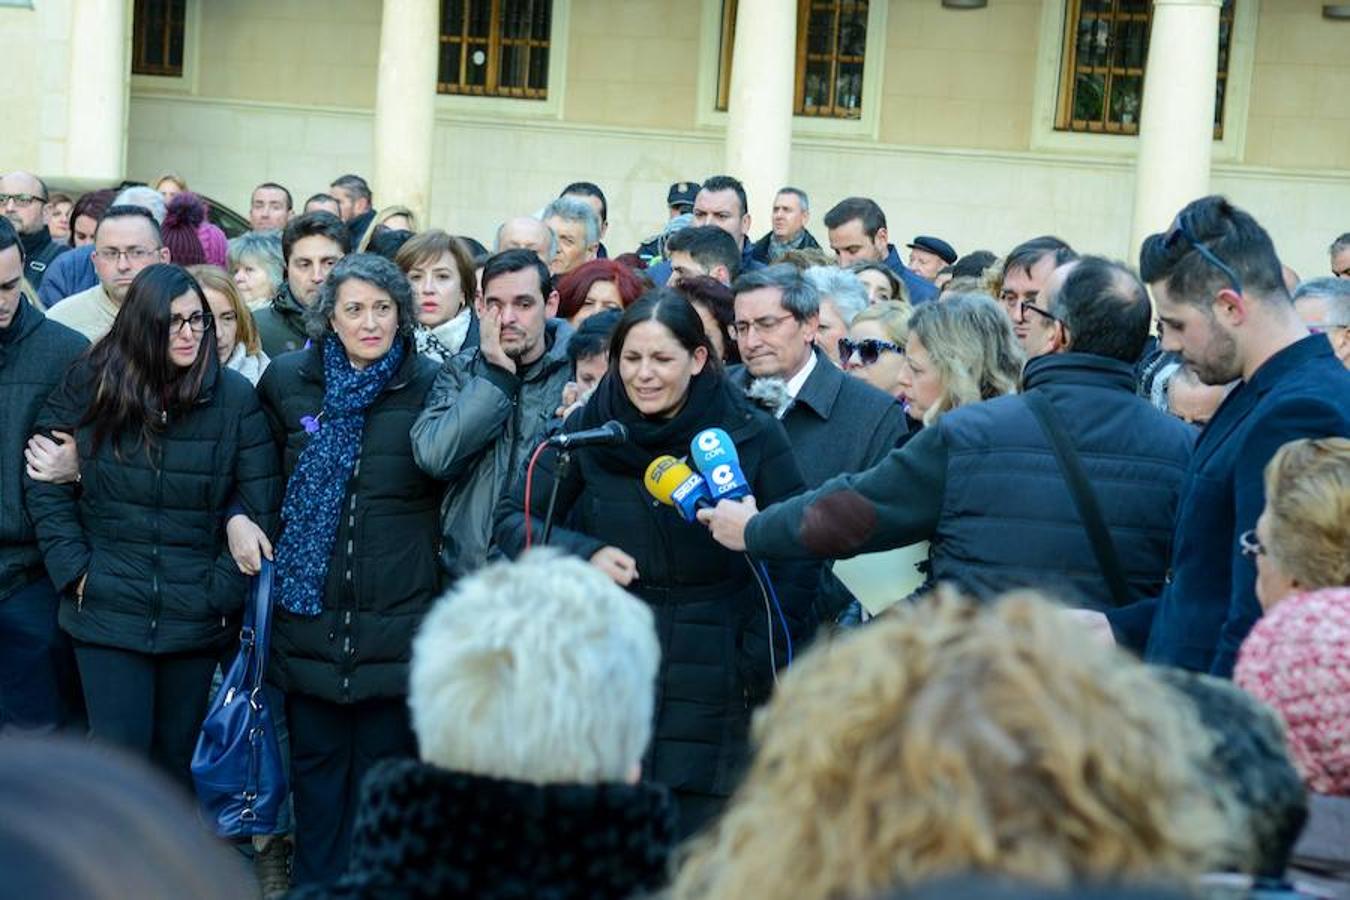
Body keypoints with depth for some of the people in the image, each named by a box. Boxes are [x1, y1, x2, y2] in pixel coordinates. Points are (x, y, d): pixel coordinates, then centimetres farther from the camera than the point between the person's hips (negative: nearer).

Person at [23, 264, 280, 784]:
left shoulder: (234, 398, -3)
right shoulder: (88, 385, -2)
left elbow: (259, 504, -1)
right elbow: (43, 485, 2)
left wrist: (222, 589, -6)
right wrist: (75, 571, -6)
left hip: (198, 620, 1)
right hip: (107, 615, -1)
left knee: (174, 761, 10)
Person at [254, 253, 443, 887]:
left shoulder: (431, 385, -3)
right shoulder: (286, 381, 4)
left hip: (397, 614, -2)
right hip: (311, 613, 2)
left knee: (385, 762, 6)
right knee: (315, 758, 10)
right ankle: (316, 882, 22)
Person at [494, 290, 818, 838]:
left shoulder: (753, 437, -3)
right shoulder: (587, 431, 2)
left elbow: (795, 559, 2)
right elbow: (514, 520, 5)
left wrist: (760, 664, -6)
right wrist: (583, 555, -14)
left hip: (713, 696, -1)